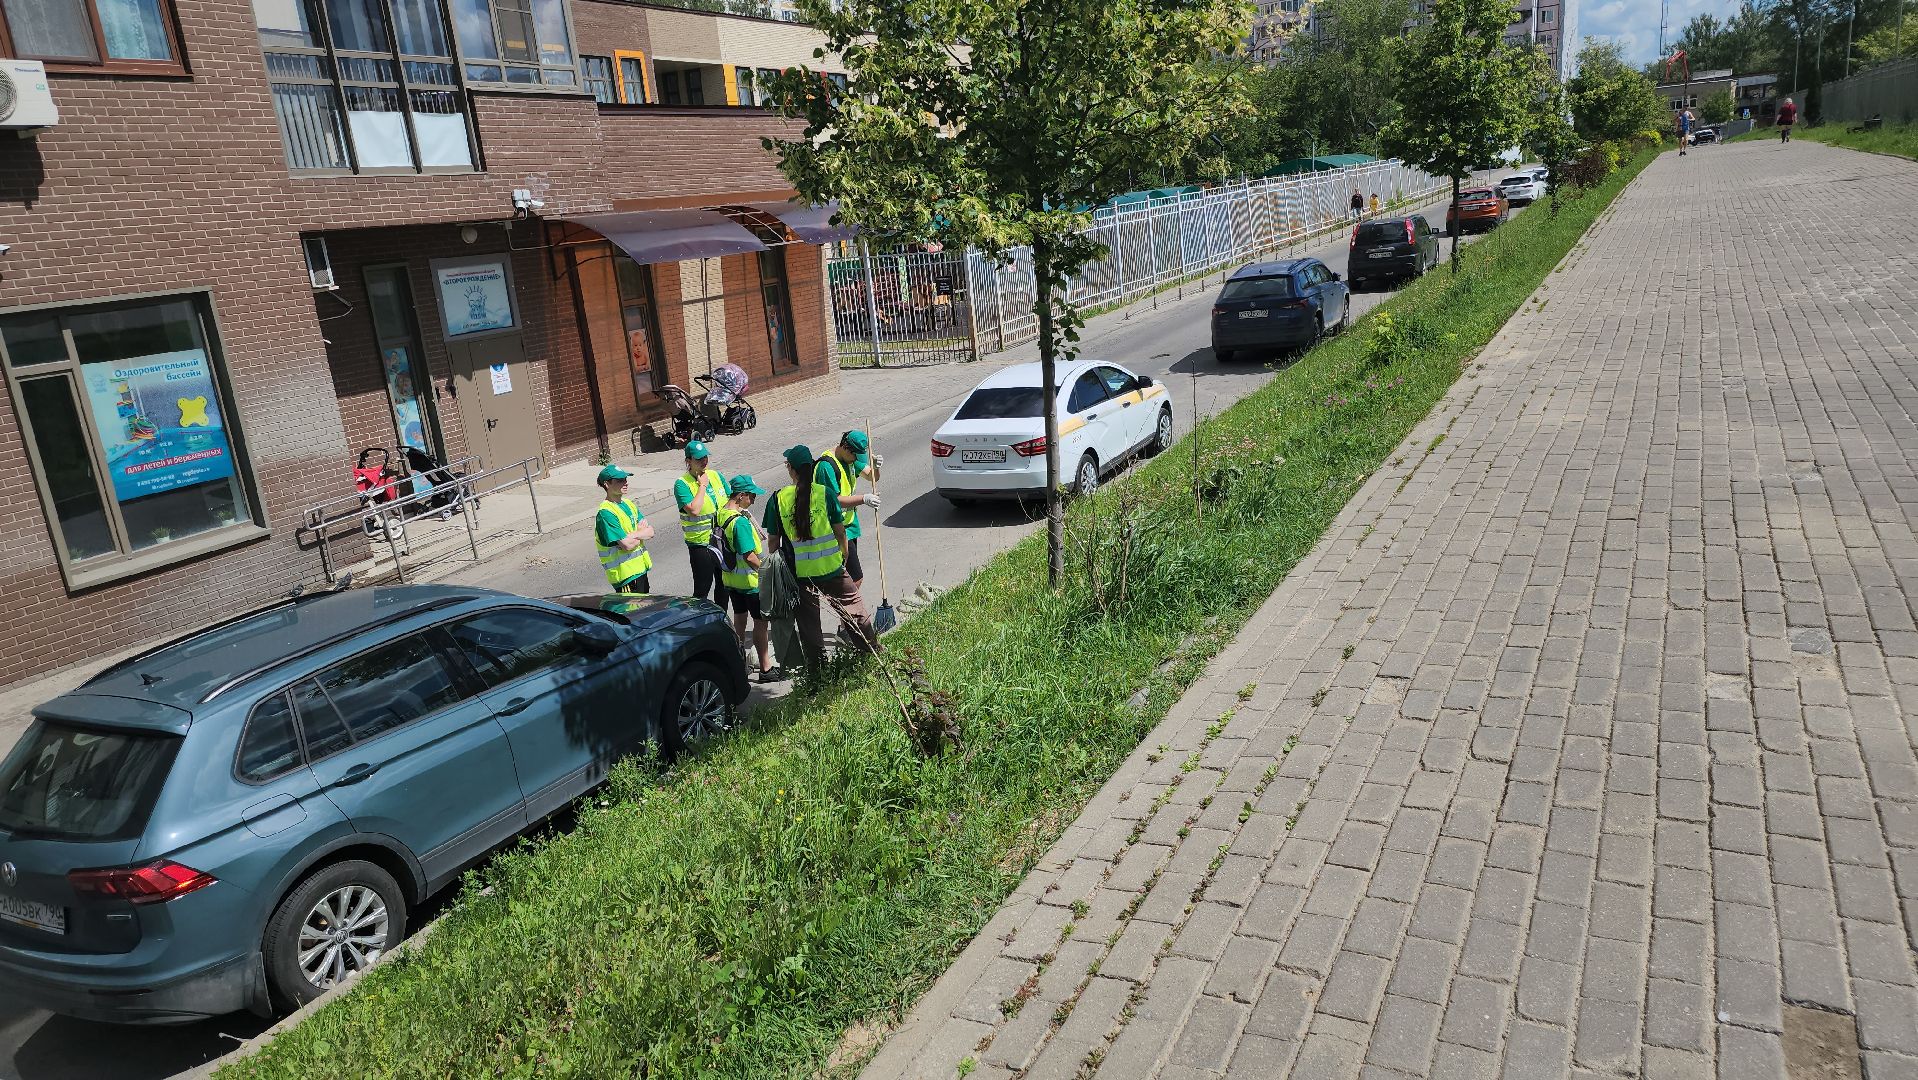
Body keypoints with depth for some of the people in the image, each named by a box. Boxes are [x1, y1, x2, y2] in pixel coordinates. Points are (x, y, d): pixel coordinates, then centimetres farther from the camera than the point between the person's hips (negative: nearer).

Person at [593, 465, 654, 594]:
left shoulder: (629, 504, 10)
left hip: (641, 569, 8)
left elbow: (650, 532, 4)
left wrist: (634, 535, -15)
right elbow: (627, 544, -22)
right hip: (625, 574, -8)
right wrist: (642, 532, -4)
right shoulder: (606, 513, -17)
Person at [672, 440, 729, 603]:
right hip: (700, 545, -6)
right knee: (702, 588, -1)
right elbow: (694, 509, -26)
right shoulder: (682, 484, -13)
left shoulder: (716, 476, 5)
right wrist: (702, 485, -18)